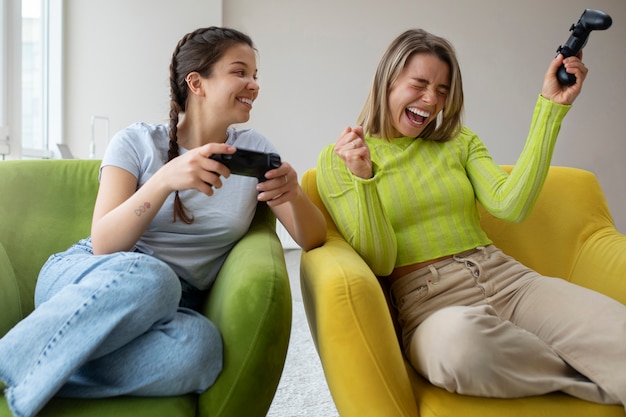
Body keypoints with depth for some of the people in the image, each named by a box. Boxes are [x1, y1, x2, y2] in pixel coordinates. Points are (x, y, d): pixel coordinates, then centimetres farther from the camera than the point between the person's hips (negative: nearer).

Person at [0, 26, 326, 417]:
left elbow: (313, 239, 2)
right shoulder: (136, 142, 0)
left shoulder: (255, 148, 6)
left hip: (168, 308, 2)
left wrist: (294, 193, -20)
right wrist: (166, 179, -27)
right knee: (147, 278, -38)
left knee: (199, 344, -35)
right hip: (84, 278, -2)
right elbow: (103, 245, -12)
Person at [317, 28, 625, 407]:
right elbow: (378, 263, -3)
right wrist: (364, 179, -18)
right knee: (459, 338, -41)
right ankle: (593, 381, -16)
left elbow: (510, 206, -2)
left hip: (506, 278, 3)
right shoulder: (338, 159, 5)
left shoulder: (459, 141, 17)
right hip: (427, 300, -2)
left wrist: (551, 107, -1)